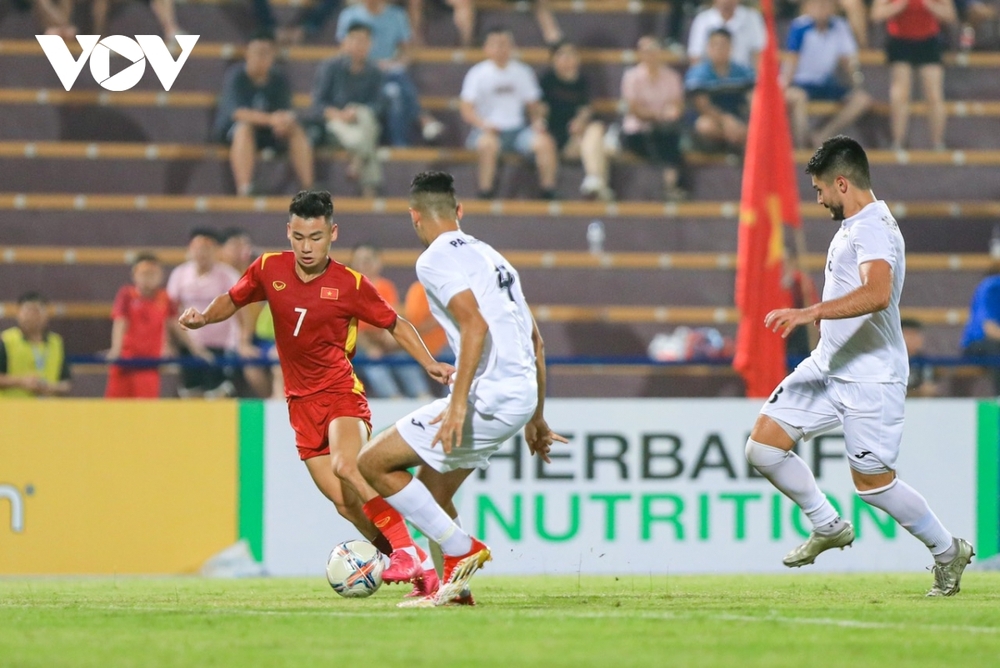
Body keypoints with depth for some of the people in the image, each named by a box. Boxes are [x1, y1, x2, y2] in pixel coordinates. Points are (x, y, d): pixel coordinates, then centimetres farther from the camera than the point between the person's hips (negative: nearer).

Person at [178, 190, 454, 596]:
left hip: (341, 392, -4)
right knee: (345, 503, -5)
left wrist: (429, 364, -7)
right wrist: (203, 317, -4)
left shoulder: (350, 284, -8)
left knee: (346, 465, -31)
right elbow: (232, 301, 16)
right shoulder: (269, 269, -1)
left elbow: (395, 325, 5)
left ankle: (406, 550, -27)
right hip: (301, 402, 4)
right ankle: (401, 563, 8)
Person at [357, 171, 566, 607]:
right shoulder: (488, 255, 22)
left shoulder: (436, 259, -6)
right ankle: (452, 586, 21)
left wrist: (458, 404, -25)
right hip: (520, 397, 9)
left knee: (373, 463, -3)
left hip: (489, 398, -9)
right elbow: (534, 338, 24)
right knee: (431, 493, 22)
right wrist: (535, 419, 29)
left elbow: (475, 324, -21)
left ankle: (461, 549, -6)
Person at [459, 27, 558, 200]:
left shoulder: (522, 72, 10)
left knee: (545, 141, -25)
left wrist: (538, 120, -5)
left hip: (517, 128, 3)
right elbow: (466, 108, -7)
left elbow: (533, 104, 17)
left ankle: (549, 192, -14)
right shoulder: (477, 74, -1)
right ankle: (485, 195, -29)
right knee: (488, 143, -38)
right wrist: (483, 124, -25)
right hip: (489, 129, -3)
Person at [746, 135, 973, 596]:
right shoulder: (854, 226, 13)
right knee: (763, 445, -1)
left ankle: (948, 551, 17)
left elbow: (877, 294, -39)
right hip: (827, 368, 10)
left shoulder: (873, 230, -20)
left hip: (870, 378, -10)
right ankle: (828, 527, 14)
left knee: (873, 482, -3)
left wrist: (811, 313, -45)